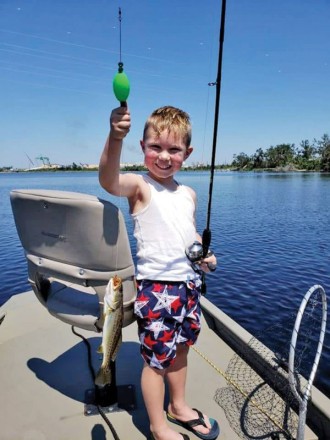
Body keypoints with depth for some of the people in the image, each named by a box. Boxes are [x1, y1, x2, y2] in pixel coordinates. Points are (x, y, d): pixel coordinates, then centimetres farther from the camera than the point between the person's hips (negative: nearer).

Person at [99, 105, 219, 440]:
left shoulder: (188, 194, 8)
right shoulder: (140, 186, -12)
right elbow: (108, 180, -34)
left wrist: (204, 252, 3)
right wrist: (115, 138, -49)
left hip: (188, 283, 7)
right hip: (156, 286, -6)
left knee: (180, 349, 23)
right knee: (157, 358, 7)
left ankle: (178, 406, 47)